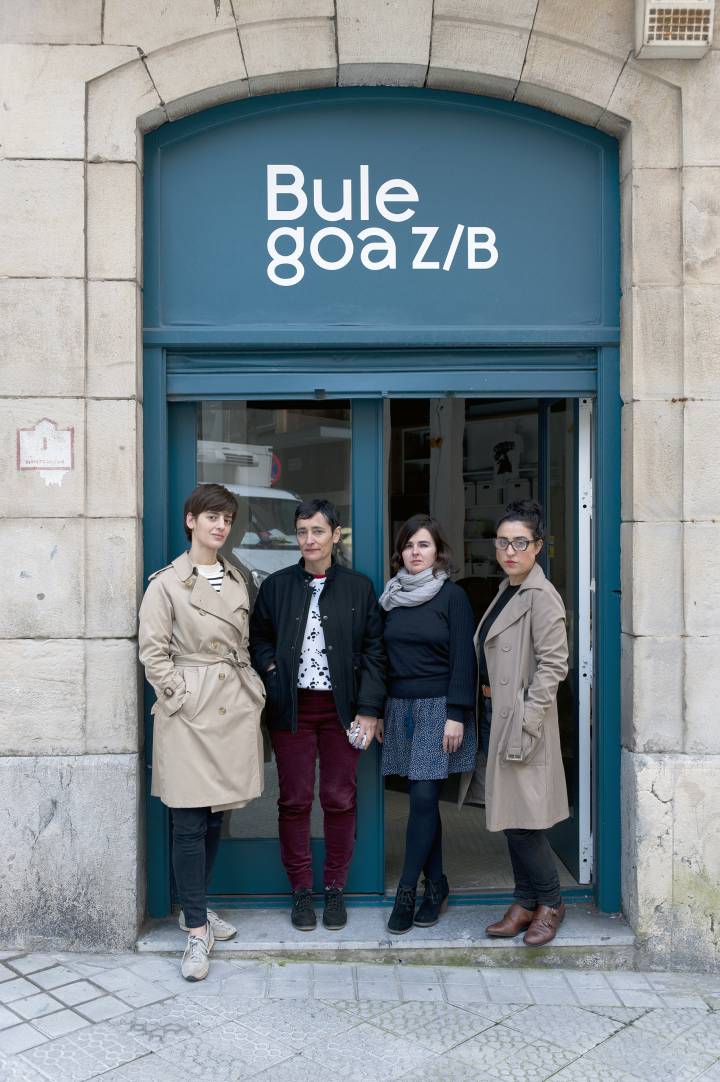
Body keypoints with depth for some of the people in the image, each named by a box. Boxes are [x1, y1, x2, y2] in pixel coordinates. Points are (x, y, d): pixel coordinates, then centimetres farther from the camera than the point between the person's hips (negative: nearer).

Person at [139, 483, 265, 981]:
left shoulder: (237, 581, 12)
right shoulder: (167, 583, -5)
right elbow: (154, 652, -7)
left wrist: (255, 692, 8)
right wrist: (181, 698, -12)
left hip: (235, 708, 6)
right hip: (190, 714, -6)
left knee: (217, 816, 14)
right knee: (190, 823, -3)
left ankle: (198, 907, 29)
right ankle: (197, 930, 6)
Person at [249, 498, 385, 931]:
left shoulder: (359, 587, 2)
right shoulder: (276, 586, 5)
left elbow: (373, 652, 2)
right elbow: (258, 637, 16)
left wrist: (369, 709, -4)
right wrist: (271, 671, -3)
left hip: (341, 707, 0)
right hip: (292, 707, 1)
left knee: (340, 799, 5)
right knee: (295, 800, 4)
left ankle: (336, 889, 20)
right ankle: (302, 891, 18)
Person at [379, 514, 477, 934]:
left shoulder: (452, 596, -3)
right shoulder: (392, 597, 12)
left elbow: (463, 658, -7)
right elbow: (383, 657, 14)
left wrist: (457, 714, -13)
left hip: (438, 707, -4)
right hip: (401, 707, 4)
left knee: (424, 797, -8)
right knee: (424, 800, 7)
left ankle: (407, 890, 1)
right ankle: (436, 886, 18)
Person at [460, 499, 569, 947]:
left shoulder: (541, 596, -13)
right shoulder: (505, 591, 14)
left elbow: (553, 665, -18)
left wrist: (525, 724, -20)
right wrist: (487, 712, 13)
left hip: (522, 719, -9)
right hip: (494, 714, 9)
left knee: (519, 817, -3)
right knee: (509, 816, 14)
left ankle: (550, 903, 16)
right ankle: (525, 903, 25)